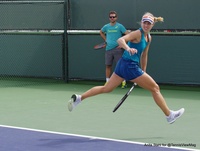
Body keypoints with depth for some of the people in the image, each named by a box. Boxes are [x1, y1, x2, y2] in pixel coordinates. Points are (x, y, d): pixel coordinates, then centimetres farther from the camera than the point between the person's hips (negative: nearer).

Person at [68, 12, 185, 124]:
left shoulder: (149, 38, 13)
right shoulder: (138, 33, -14)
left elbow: (144, 56, 22)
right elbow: (120, 40, -28)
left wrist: (143, 72, 23)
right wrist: (128, 48, -47)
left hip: (123, 65, 9)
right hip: (130, 65, -9)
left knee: (106, 89, 17)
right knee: (155, 88, 0)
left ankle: (78, 98, 19)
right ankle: (169, 115, 10)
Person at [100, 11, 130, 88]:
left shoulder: (120, 26, -3)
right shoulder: (106, 26, 9)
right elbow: (101, 32, 30)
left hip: (117, 49, -4)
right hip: (108, 49, 4)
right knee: (108, 65, 5)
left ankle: (123, 82, -3)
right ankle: (107, 82, 13)